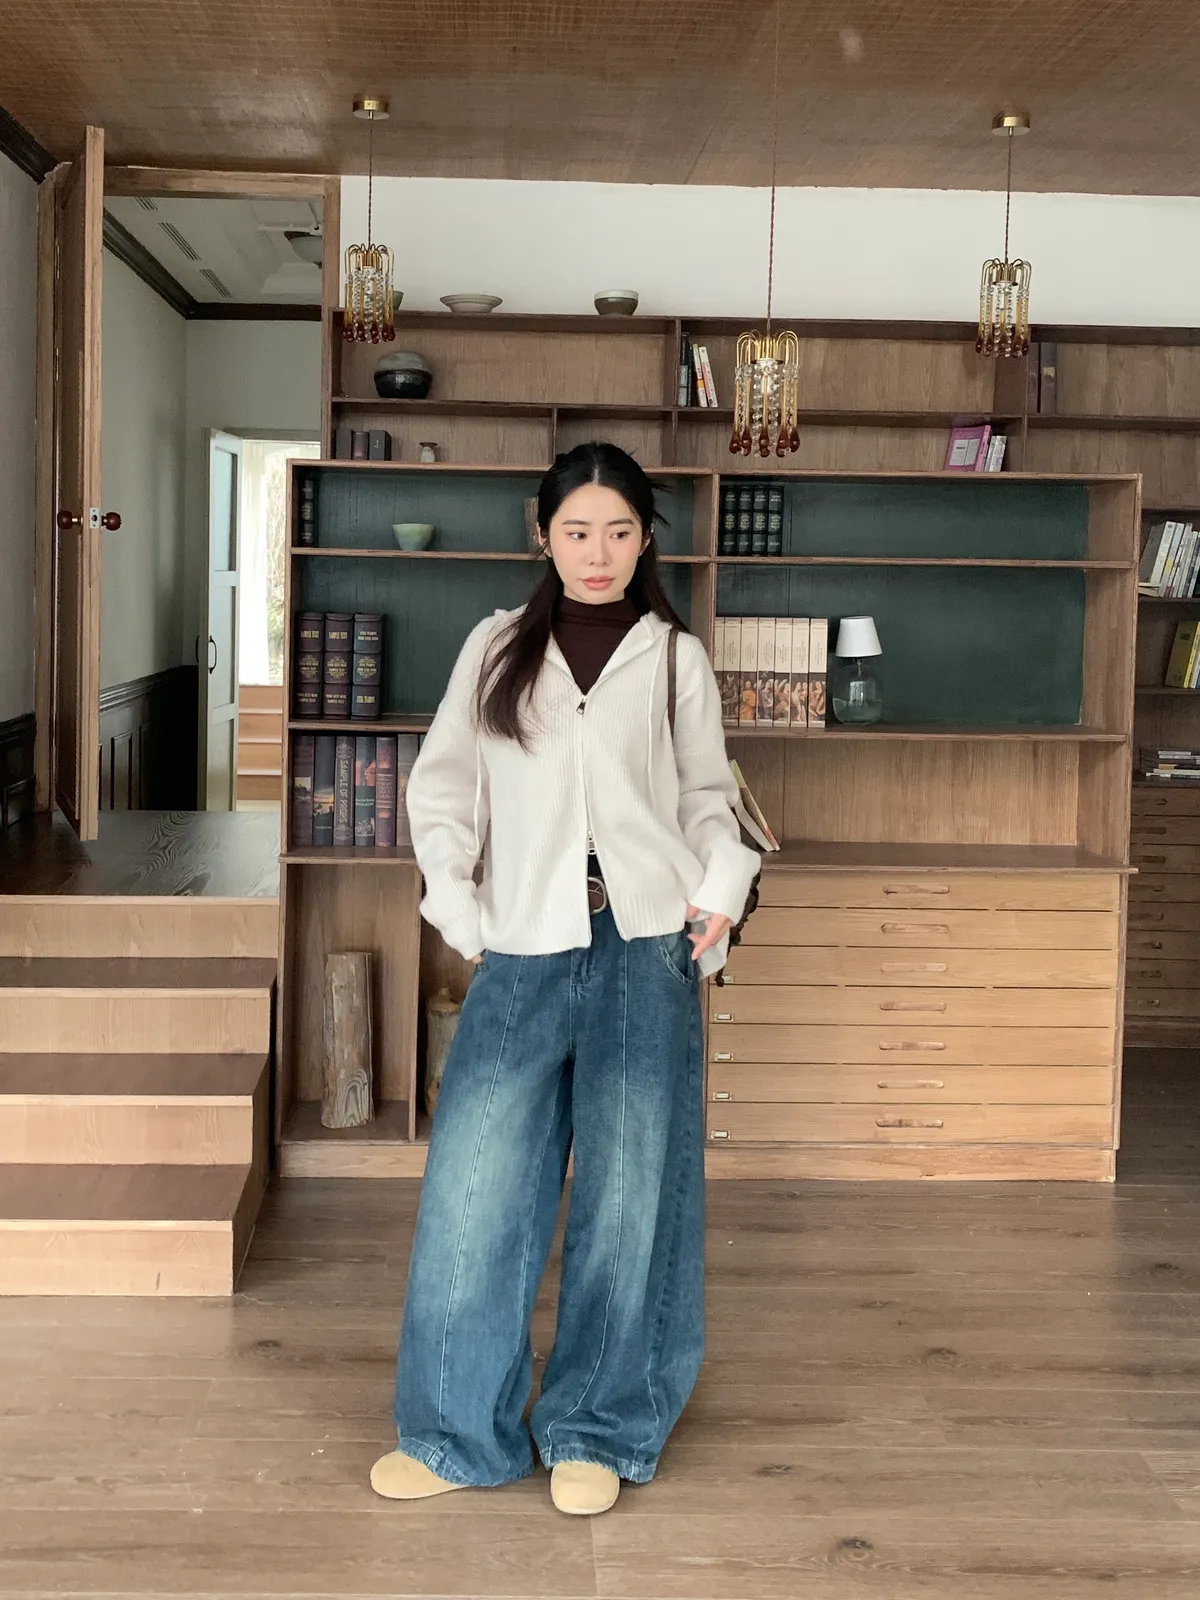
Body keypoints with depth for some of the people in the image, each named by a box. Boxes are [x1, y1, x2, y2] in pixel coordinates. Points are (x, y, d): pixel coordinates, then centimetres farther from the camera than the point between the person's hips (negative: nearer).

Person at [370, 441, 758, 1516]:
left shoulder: (677, 659, 9)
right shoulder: (497, 650, 11)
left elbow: (709, 798, 13)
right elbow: (442, 788, 10)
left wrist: (722, 889, -5)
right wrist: (455, 908, -2)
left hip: (644, 944, 0)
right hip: (525, 948, 1)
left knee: (630, 1186, 3)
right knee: (475, 1184, -2)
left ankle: (599, 1433, 18)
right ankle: (460, 1434, 14)